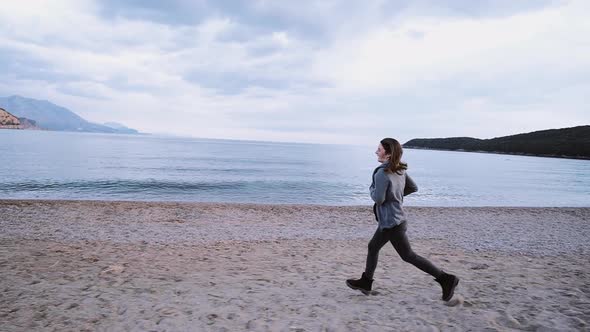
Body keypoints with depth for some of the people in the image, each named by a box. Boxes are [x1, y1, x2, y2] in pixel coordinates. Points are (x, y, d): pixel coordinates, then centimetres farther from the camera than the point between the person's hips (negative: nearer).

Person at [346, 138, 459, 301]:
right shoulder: (400, 170, 3)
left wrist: (371, 188, -5)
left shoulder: (382, 173, -23)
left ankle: (446, 279, 6)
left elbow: (378, 199, -24)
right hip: (389, 220, 10)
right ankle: (365, 282, 30)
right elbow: (413, 188, 13)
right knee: (373, 247, 19)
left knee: (408, 256, 1)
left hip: (391, 222, -10)